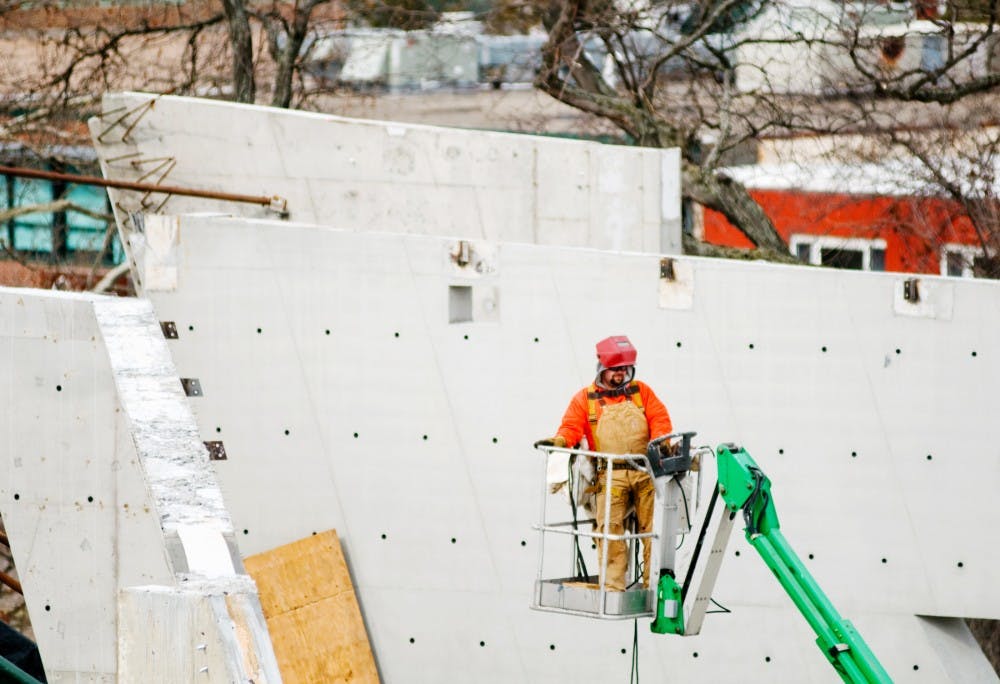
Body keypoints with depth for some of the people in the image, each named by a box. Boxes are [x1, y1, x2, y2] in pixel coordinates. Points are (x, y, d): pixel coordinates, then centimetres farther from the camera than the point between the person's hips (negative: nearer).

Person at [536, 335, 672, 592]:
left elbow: (660, 420, 10)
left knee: (653, 526, -4)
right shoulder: (585, 398, 13)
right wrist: (559, 441, -19)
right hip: (610, 474, -2)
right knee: (610, 527, -13)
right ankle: (613, 587, -12)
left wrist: (660, 442, -10)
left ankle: (654, 584, 0)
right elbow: (572, 427, 3)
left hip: (646, 471, 2)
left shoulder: (641, 392, 18)